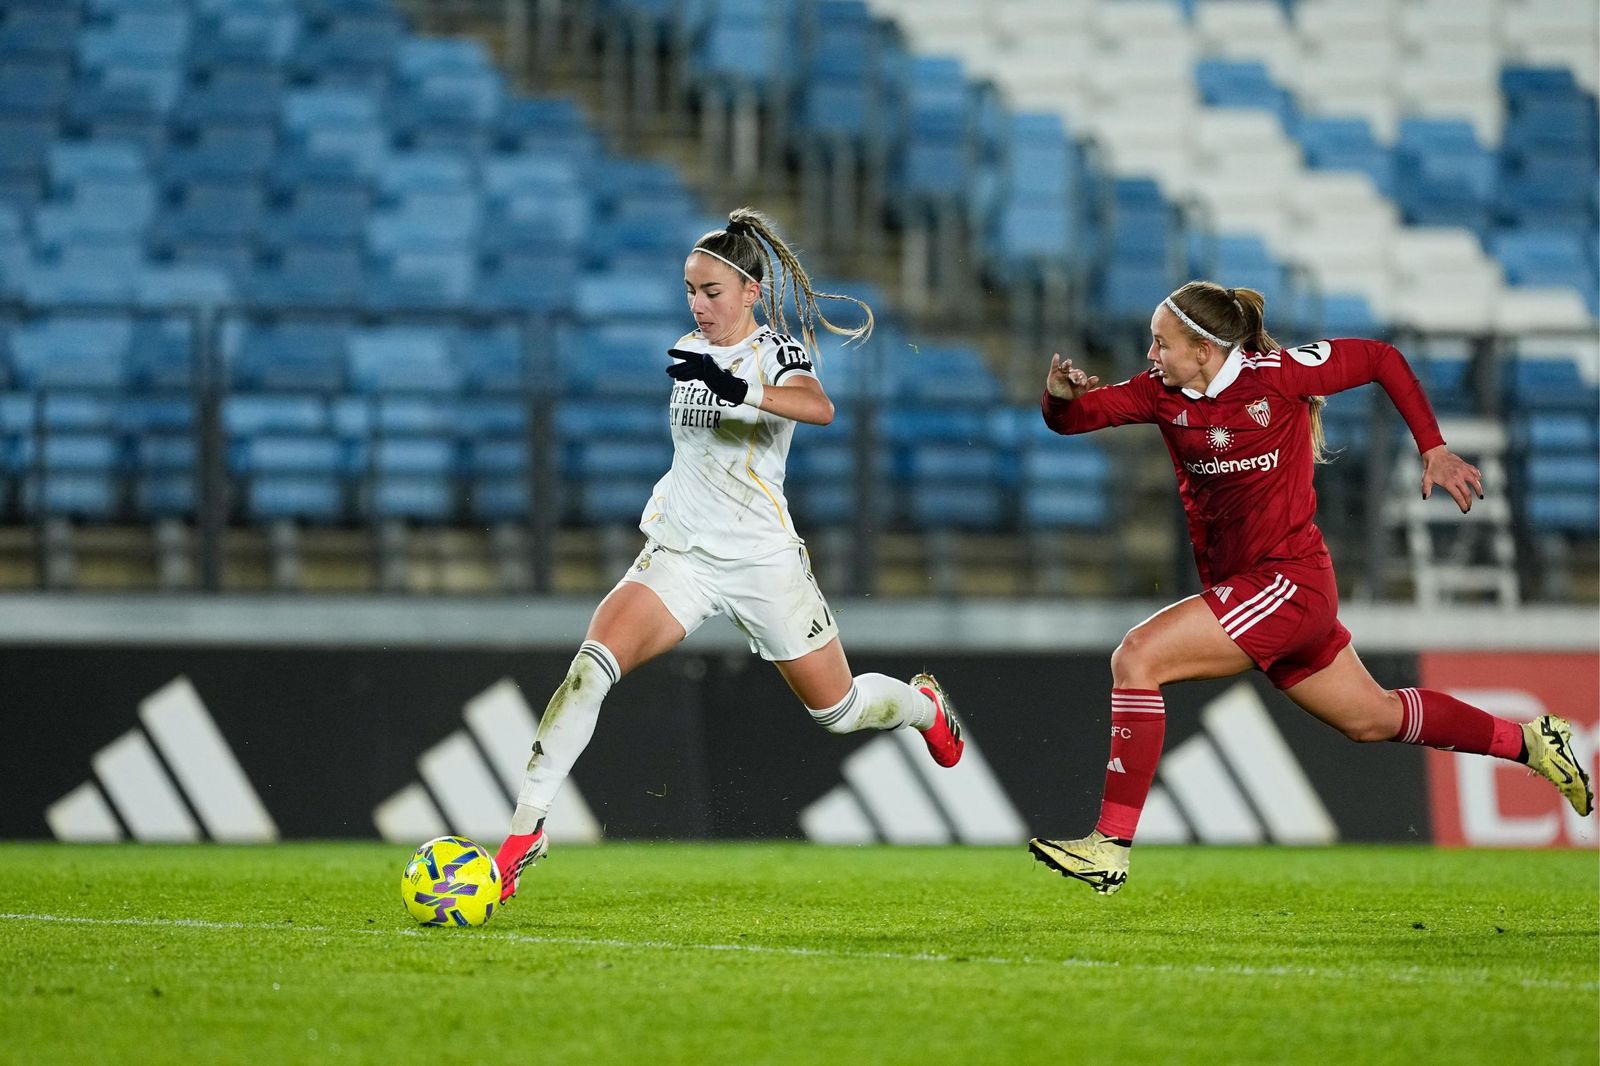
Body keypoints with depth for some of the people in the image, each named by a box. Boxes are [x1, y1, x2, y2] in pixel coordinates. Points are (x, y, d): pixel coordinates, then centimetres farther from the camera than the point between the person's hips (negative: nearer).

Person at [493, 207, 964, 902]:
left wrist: (741, 391, -49)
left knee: (837, 710, 9)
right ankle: (524, 831, -24)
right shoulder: (690, 351, 8)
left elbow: (818, 407, -33)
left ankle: (923, 703, 45)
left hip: (764, 559, -3)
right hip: (679, 553, 3)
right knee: (592, 665, -22)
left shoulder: (777, 351, -9)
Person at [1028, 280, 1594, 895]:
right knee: (1373, 719, 20)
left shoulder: (1275, 374, -13)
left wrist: (1434, 450, -1)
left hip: (1287, 580, -8)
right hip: (1238, 586, 8)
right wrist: (1061, 395, -25)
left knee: (1136, 657, -21)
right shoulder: (1162, 393, 3)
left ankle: (1111, 847, -21)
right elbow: (1072, 418, -1)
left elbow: (1381, 359, -2)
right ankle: (1529, 743, 37)